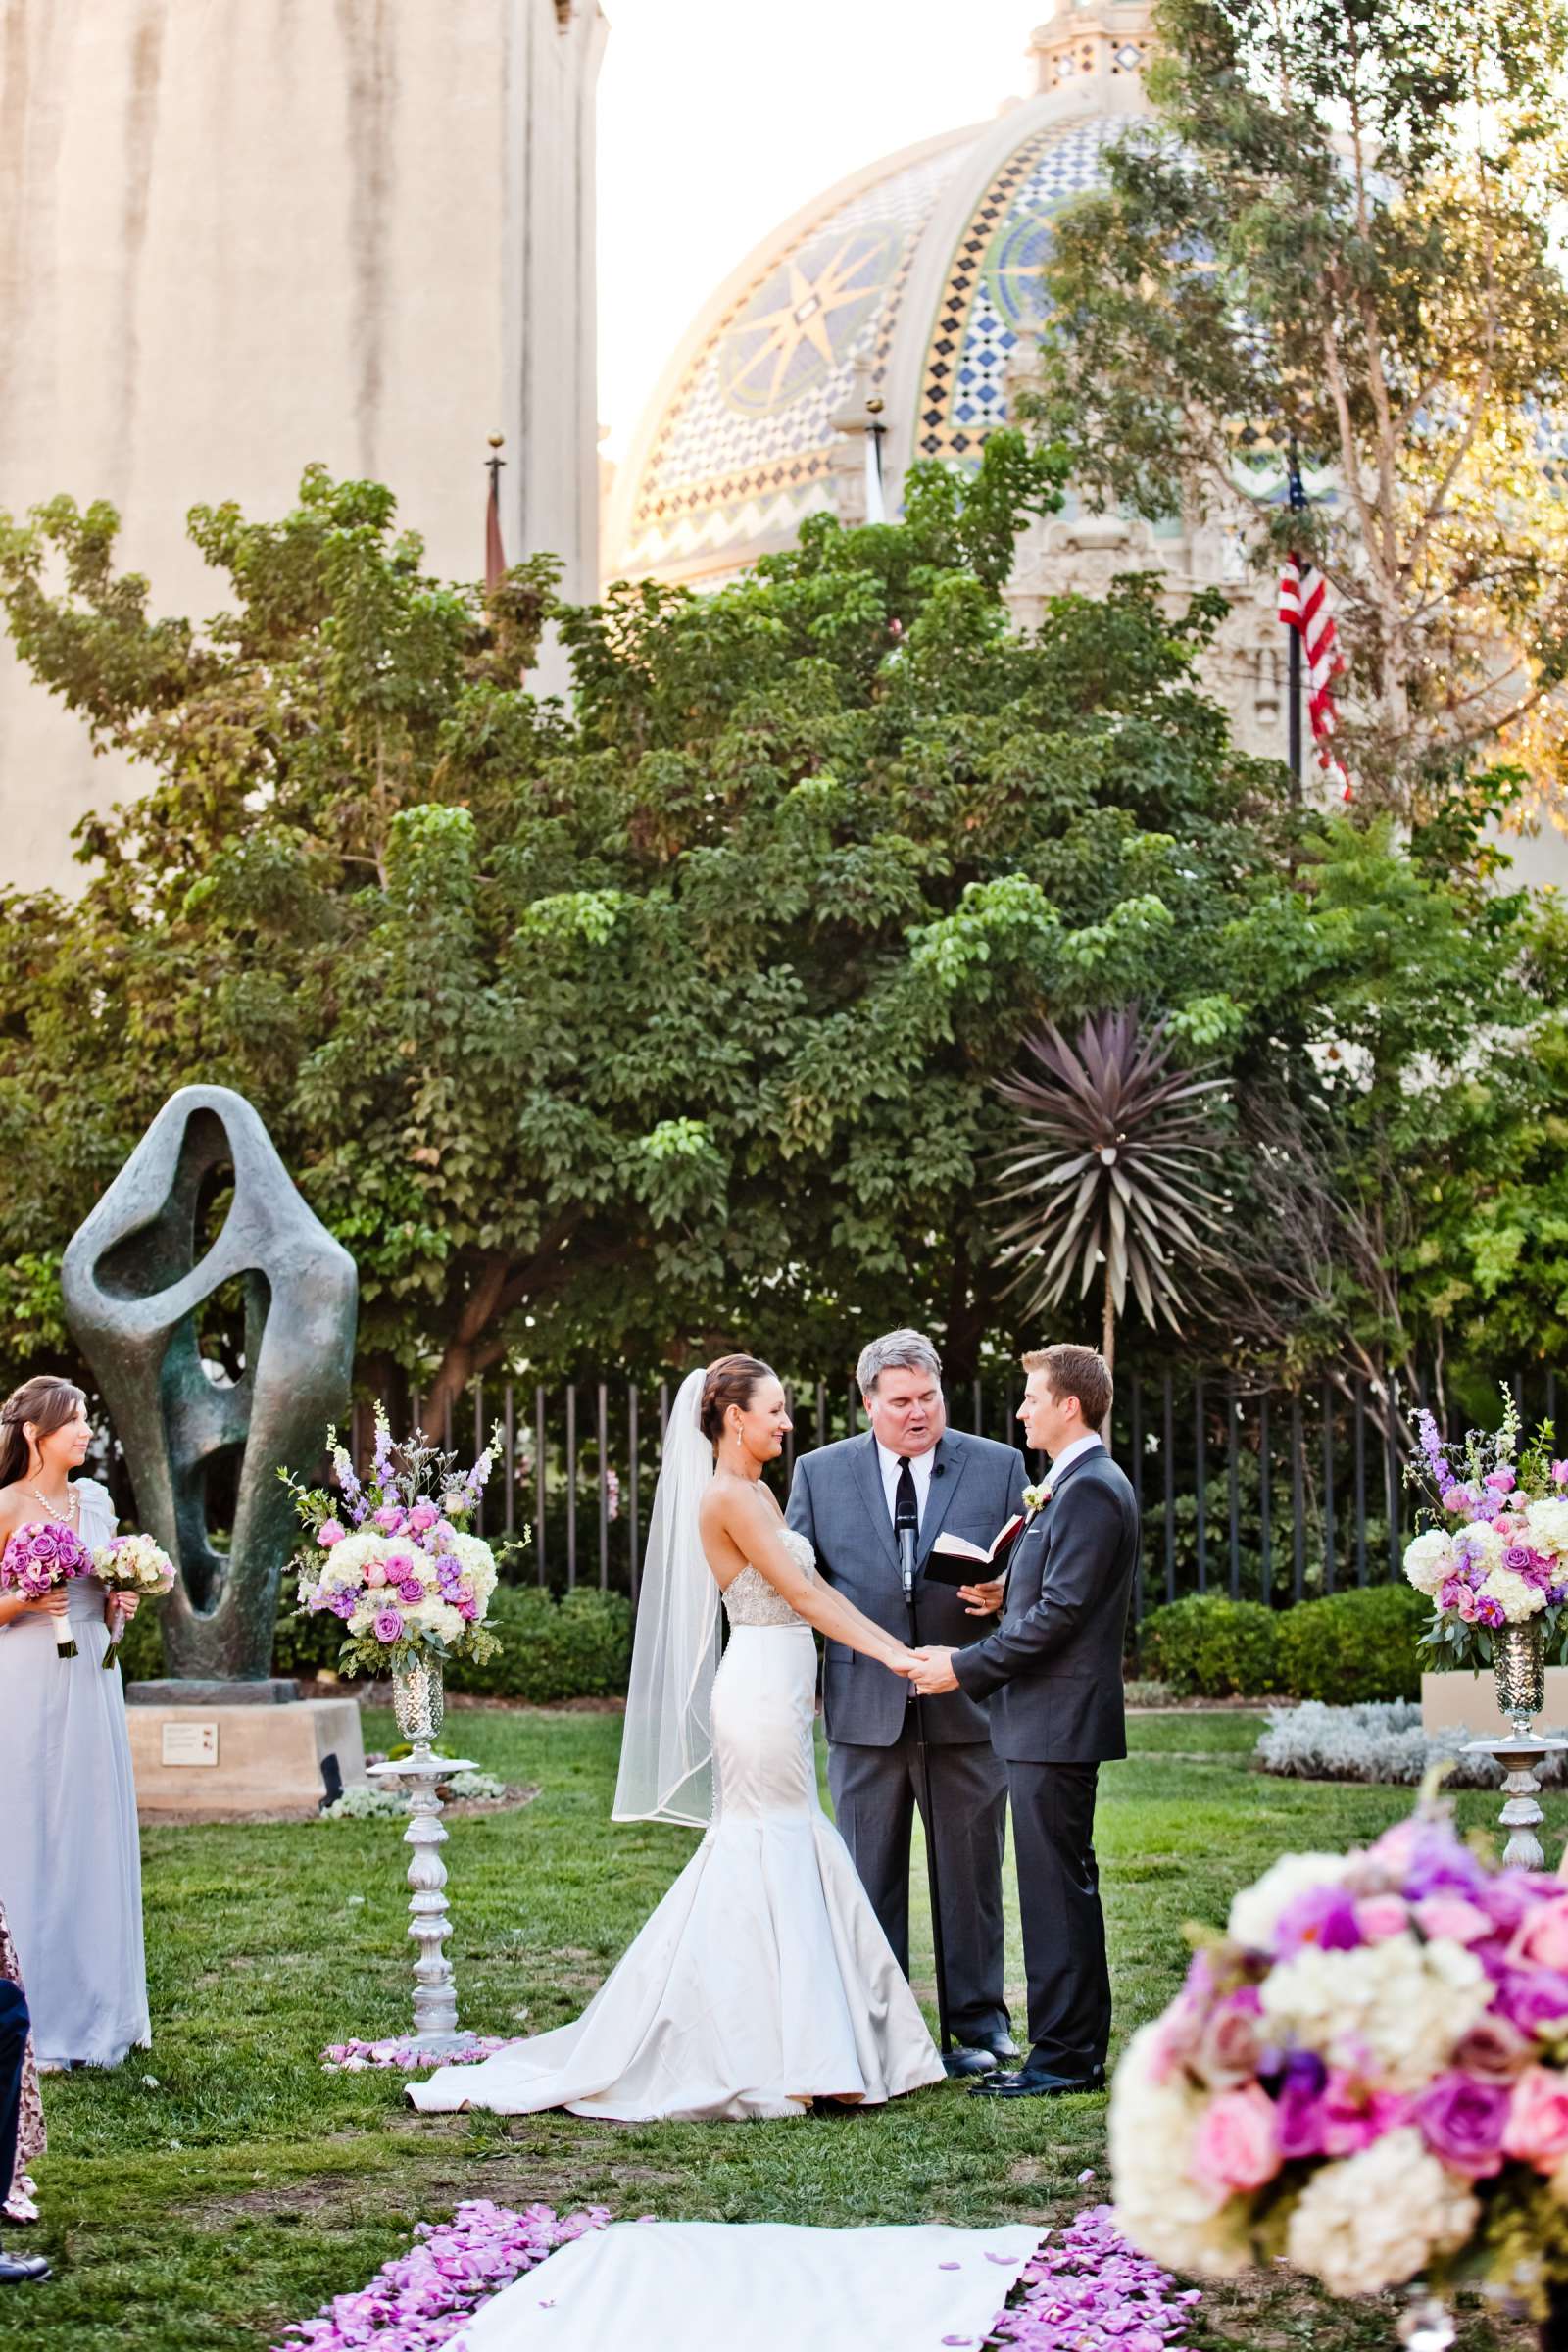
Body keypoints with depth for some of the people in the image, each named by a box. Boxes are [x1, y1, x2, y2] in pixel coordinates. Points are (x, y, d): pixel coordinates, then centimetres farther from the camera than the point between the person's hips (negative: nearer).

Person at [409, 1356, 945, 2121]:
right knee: (775, 1864, -6)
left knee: (754, 1866, 11)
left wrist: (895, 1646, 10)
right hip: (761, 1692, -9)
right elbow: (801, 1595, -17)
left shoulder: (759, 1494, 16)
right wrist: (889, 1653, -18)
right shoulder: (727, 1497, -13)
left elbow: (812, 1587, 16)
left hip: (775, 1693, 9)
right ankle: (795, 2057, -2)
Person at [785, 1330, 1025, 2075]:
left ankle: (977, 2022, 18)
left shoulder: (999, 1467, 4)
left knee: (971, 1870, 7)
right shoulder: (820, 1472, 6)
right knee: (870, 1875, 7)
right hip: (864, 1707, 1)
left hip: (967, 1706, -1)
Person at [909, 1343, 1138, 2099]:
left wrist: (965, 1667, -16)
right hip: (1049, 1721, 11)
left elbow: (1060, 1612, -21)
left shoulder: (1090, 1489, -16)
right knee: (1066, 1887, 13)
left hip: (1057, 1721, -11)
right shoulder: (1079, 1484, 17)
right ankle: (1076, 2050, 19)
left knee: (1056, 1888, -6)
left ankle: (1063, 2057, -1)